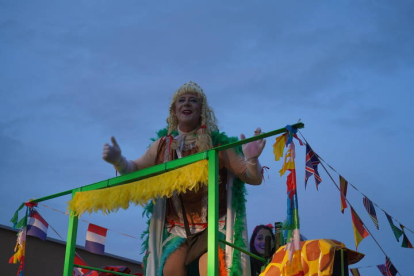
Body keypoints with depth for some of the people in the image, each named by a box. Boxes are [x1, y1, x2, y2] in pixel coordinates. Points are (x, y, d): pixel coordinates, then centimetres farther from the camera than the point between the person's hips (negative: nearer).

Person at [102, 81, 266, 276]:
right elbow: (134, 170, 15)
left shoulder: (217, 143, -8)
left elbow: (253, 178, -6)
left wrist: (252, 159, -29)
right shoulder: (163, 145, 3)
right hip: (177, 225, 3)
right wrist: (118, 160, -7)